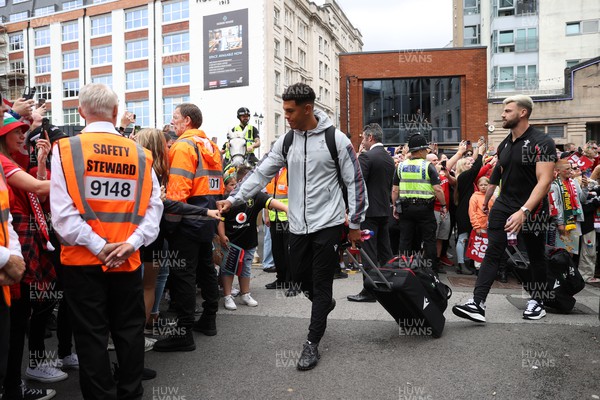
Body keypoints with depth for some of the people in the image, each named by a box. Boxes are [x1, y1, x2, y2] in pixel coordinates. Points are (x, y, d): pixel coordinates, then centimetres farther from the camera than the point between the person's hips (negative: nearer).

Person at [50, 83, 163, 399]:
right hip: (128, 260, 2)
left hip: (82, 259, -2)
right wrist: (132, 243, -8)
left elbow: (62, 210, -14)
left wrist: (98, 247, -12)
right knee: (129, 330, 16)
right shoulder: (139, 153, 0)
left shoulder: (66, 149, -6)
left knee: (92, 335, 10)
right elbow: (154, 204, -5)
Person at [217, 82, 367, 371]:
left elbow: (355, 182, -6)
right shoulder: (286, 141, 3)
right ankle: (324, 303, 46)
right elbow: (262, 174, 6)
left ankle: (312, 343, 12)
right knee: (299, 276, 15)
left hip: (328, 223, -5)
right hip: (298, 225, 5)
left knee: (321, 283, 0)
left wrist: (355, 224, -5)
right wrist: (234, 199, -2)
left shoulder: (336, 139, -10)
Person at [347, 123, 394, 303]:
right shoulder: (389, 158, 12)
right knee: (385, 251, 13)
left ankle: (369, 291, 1)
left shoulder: (366, 157, -13)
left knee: (369, 252, -3)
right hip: (385, 210, 8)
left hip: (369, 210, -8)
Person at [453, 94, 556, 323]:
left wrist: (523, 211, -32)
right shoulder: (504, 145, 8)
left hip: (532, 209, -5)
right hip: (504, 205, 5)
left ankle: (537, 301, 29)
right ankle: (478, 303, -10)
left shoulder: (541, 143, -14)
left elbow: (544, 181, -22)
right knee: (492, 253, -5)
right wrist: (486, 201, 22)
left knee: (536, 256, 11)